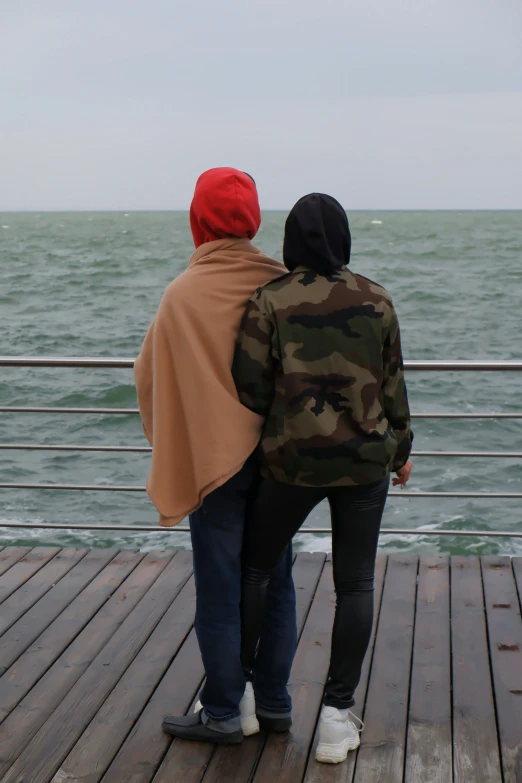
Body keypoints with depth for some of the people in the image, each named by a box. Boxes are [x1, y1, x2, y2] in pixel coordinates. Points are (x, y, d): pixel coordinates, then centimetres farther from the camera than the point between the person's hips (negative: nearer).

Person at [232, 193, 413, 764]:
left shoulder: (269, 302, -7)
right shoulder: (376, 301, 0)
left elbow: (251, 387, -9)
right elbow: (393, 385, 6)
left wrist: (258, 439, 10)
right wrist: (401, 448, 19)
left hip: (292, 459, -1)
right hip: (365, 460, 2)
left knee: (255, 568, 16)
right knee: (355, 584, 10)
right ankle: (338, 714, 14)